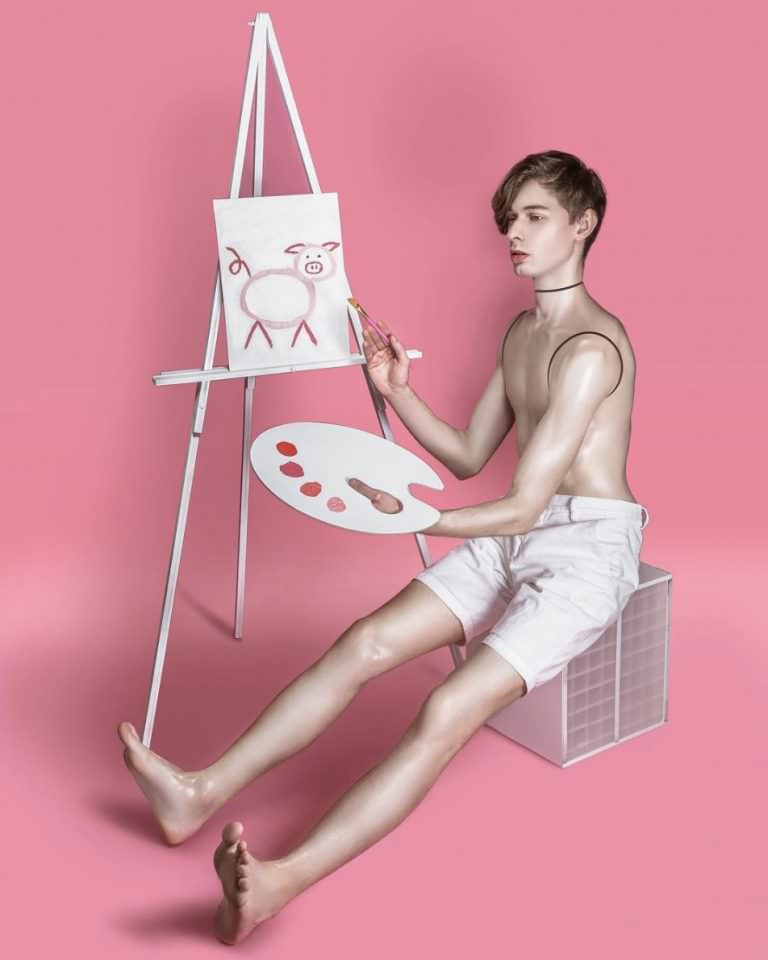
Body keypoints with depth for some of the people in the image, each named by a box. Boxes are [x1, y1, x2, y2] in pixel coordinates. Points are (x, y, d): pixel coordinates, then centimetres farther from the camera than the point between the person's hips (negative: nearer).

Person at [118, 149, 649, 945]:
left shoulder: (591, 347, -17)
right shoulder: (520, 330, 14)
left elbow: (524, 503, -20)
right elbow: (469, 458, 17)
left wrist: (409, 516, -15)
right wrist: (397, 393, 4)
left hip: (588, 546, -8)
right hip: (514, 537, 8)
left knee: (447, 712, -26)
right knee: (368, 640, -9)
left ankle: (286, 879, -35)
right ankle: (205, 792, -10)